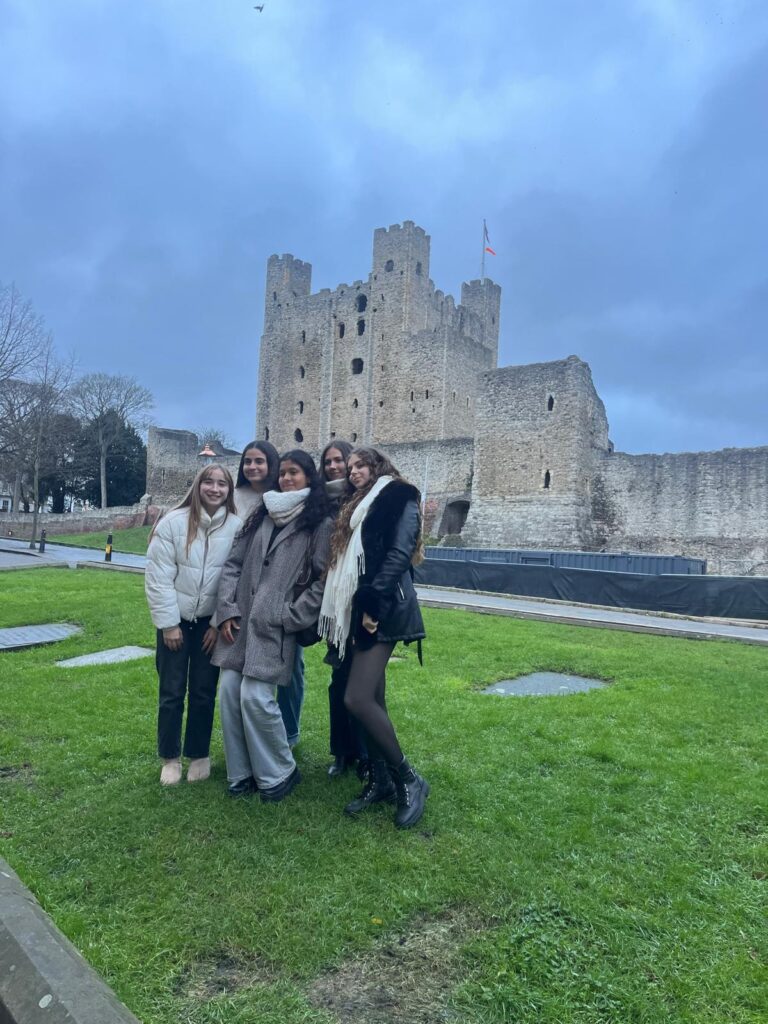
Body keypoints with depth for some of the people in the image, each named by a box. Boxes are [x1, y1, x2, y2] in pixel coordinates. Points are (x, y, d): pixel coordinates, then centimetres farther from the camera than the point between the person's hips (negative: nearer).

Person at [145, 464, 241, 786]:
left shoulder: (237, 527, -9)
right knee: (172, 692, 9)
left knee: (203, 692, 10)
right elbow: (158, 576, -9)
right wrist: (168, 623, -10)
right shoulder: (173, 522, -11)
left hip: (211, 623, 0)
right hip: (175, 620, 0)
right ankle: (170, 757, 26)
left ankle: (199, 755, 28)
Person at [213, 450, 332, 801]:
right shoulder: (261, 516, 15)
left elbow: (323, 581, -7)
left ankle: (279, 772, 12)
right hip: (240, 621, 6)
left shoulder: (321, 524, -1)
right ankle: (241, 773, 20)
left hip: (275, 626, -6)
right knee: (229, 693, 4)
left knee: (255, 698, -10)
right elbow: (233, 564, 12)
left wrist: (291, 617, -10)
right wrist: (227, 609, 1)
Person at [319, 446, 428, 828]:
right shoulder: (357, 507, 25)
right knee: (372, 699, 10)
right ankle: (380, 779, 21)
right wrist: (348, 610, 10)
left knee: (357, 699, -14)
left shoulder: (400, 496, -1)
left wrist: (372, 600, -20)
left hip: (384, 609, -8)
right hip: (359, 610, 8)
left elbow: (400, 551, -14)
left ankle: (408, 780, 1)